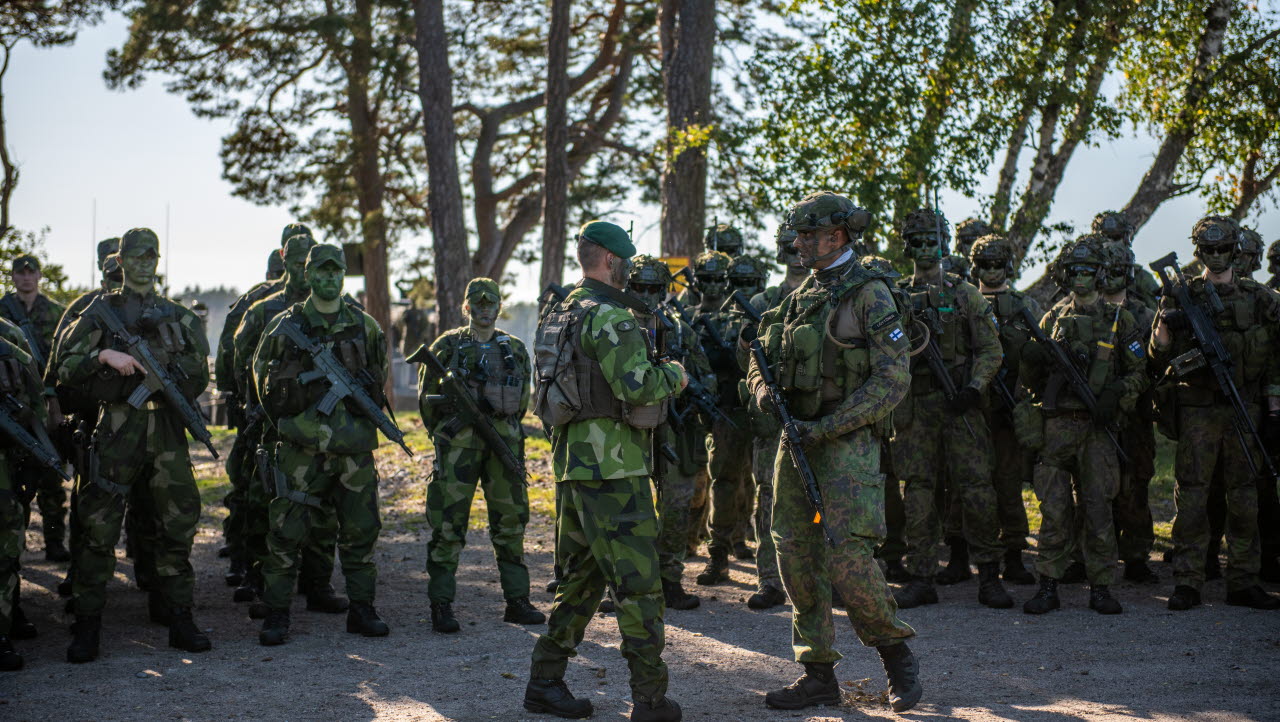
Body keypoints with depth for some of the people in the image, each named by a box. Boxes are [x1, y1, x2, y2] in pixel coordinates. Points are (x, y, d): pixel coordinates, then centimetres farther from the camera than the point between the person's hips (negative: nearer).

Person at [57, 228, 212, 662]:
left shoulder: (178, 316, 15)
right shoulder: (100, 312, 8)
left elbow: (200, 373, 10)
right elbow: (66, 368, 1)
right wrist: (103, 356, -15)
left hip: (166, 428, 3)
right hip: (116, 426, -2)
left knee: (177, 523, 2)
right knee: (99, 527, -4)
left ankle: (178, 619, 11)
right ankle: (87, 627, 2)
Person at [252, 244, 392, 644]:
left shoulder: (365, 326, 11)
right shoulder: (286, 325, 2)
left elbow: (379, 375, 23)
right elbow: (264, 377, 5)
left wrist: (367, 384, 4)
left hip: (355, 448, 3)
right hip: (303, 448, -3)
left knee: (361, 529, 7)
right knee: (287, 531, -4)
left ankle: (362, 610, 18)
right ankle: (276, 615, 4)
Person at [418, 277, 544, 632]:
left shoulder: (515, 349, 12)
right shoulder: (447, 346, 2)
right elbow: (426, 394, 5)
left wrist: (506, 429, 11)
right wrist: (444, 433, 2)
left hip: (504, 444, 4)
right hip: (459, 443, -3)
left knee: (511, 521, 6)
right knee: (449, 525, -5)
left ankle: (517, 601, 15)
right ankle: (441, 606, 1)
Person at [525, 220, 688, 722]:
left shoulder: (559, 314, 16)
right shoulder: (609, 315, -14)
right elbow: (634, 384, -23)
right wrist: (673, 375, -4)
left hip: (571, 459, 9)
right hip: (612, 465, -9)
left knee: (581, 578, 16)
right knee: (638, 584, -4)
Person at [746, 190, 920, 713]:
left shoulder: (870, 294, -8)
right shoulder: (801, 296, 14)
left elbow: (893, 377, -14)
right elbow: (764, 356, 23)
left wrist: (829, 426, -17)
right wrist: (762, 388, -1)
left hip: (847, 439, -7)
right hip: (797, 436, 7)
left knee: (847, 557, -14)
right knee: (796, 556, 6)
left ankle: (896, 654, 7)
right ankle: (818, 674, 14)